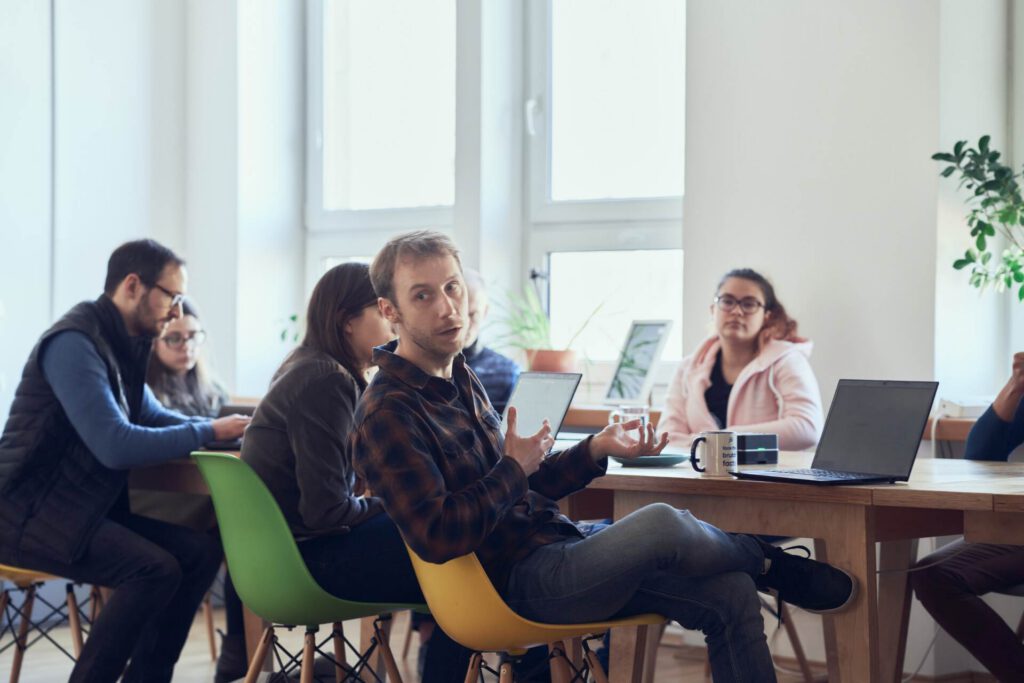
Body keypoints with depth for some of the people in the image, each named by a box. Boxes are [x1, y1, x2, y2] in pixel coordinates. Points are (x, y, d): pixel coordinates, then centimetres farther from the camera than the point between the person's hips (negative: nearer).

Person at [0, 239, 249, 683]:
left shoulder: (122, 345, 9)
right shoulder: (75, 343, -19)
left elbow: (152, 417, 23)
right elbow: (116, 446, -27)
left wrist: (230, 430, 7)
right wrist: (210, 432, -16)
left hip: (91, 507, 9)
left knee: (201, 551, -3)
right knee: (156, 569, -26)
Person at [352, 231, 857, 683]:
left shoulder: (460, 380, 15)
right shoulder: (387, 414, -14)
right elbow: (436, 538, -24)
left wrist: (597, 449, 5)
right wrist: (514, 468, -14)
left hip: (557, 547, 9)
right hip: (517, 582, -9)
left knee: (731, 595, -4)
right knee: (661, 524, -29)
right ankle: (768, 564, 4)